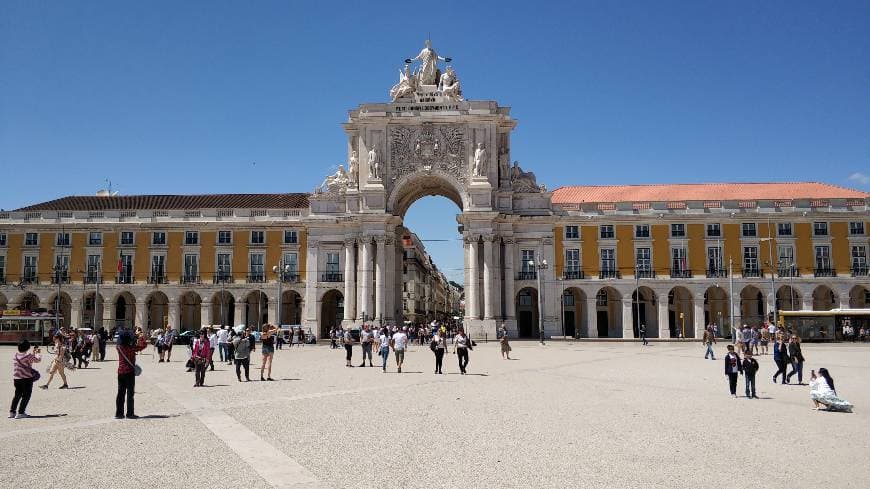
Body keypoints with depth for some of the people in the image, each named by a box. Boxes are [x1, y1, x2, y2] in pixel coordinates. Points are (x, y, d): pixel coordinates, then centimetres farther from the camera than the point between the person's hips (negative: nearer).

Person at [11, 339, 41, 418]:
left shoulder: (15, 356, 6)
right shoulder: (29, 356, -13)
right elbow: (38, 360, 1)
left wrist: (33, 352, 30)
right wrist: (37, 353, 19)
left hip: (16, 378, 6)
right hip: (27, 378, -6)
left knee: (17, 394, 20)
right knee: (26, 396, 2)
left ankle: (12, 411, 21)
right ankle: (20, 413, -2)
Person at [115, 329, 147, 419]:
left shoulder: (119, 347, 1)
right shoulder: (131, 348, -15)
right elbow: (143, 345, -8)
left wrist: (135, 338, 21)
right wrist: (142, 337, 8)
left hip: (120, 372, 6)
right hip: (129, 372, -6)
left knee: (120, 393, 12)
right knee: (130, 393, 1)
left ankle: (119, 413, 15)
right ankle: (130, 413, 2)